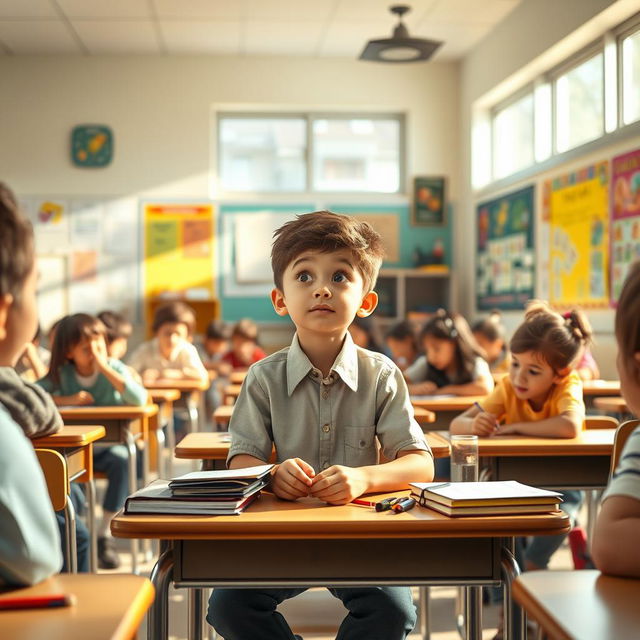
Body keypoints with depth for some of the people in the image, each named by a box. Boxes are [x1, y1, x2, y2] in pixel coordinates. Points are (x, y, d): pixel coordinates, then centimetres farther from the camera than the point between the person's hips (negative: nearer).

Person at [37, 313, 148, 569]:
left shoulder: (114, 367, -3)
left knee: (121, 461, -34)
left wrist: (104, 368, -22)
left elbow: (139, 399, -21)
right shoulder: (61, 375, 1)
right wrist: (67, 400, -19)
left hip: (109, 445, -1)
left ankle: (105, 535, -22)